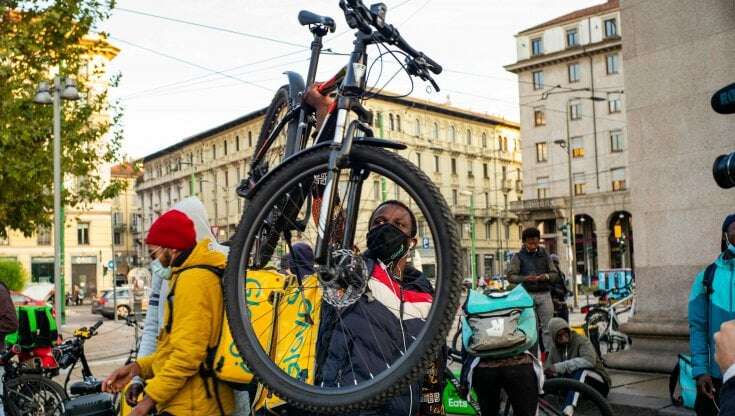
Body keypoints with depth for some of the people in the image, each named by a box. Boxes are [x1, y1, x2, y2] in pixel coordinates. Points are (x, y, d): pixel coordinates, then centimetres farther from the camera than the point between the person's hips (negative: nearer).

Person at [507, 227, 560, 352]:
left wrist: (546, 276, -10)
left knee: (548, 327, -3)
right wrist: (525, 278, -20)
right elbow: (511, 276, -2)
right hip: (527, 295, -2)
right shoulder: (518, 257, 6)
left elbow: (555, 274, 12)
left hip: (544, 295, 2)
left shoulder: (545, 255, 15)